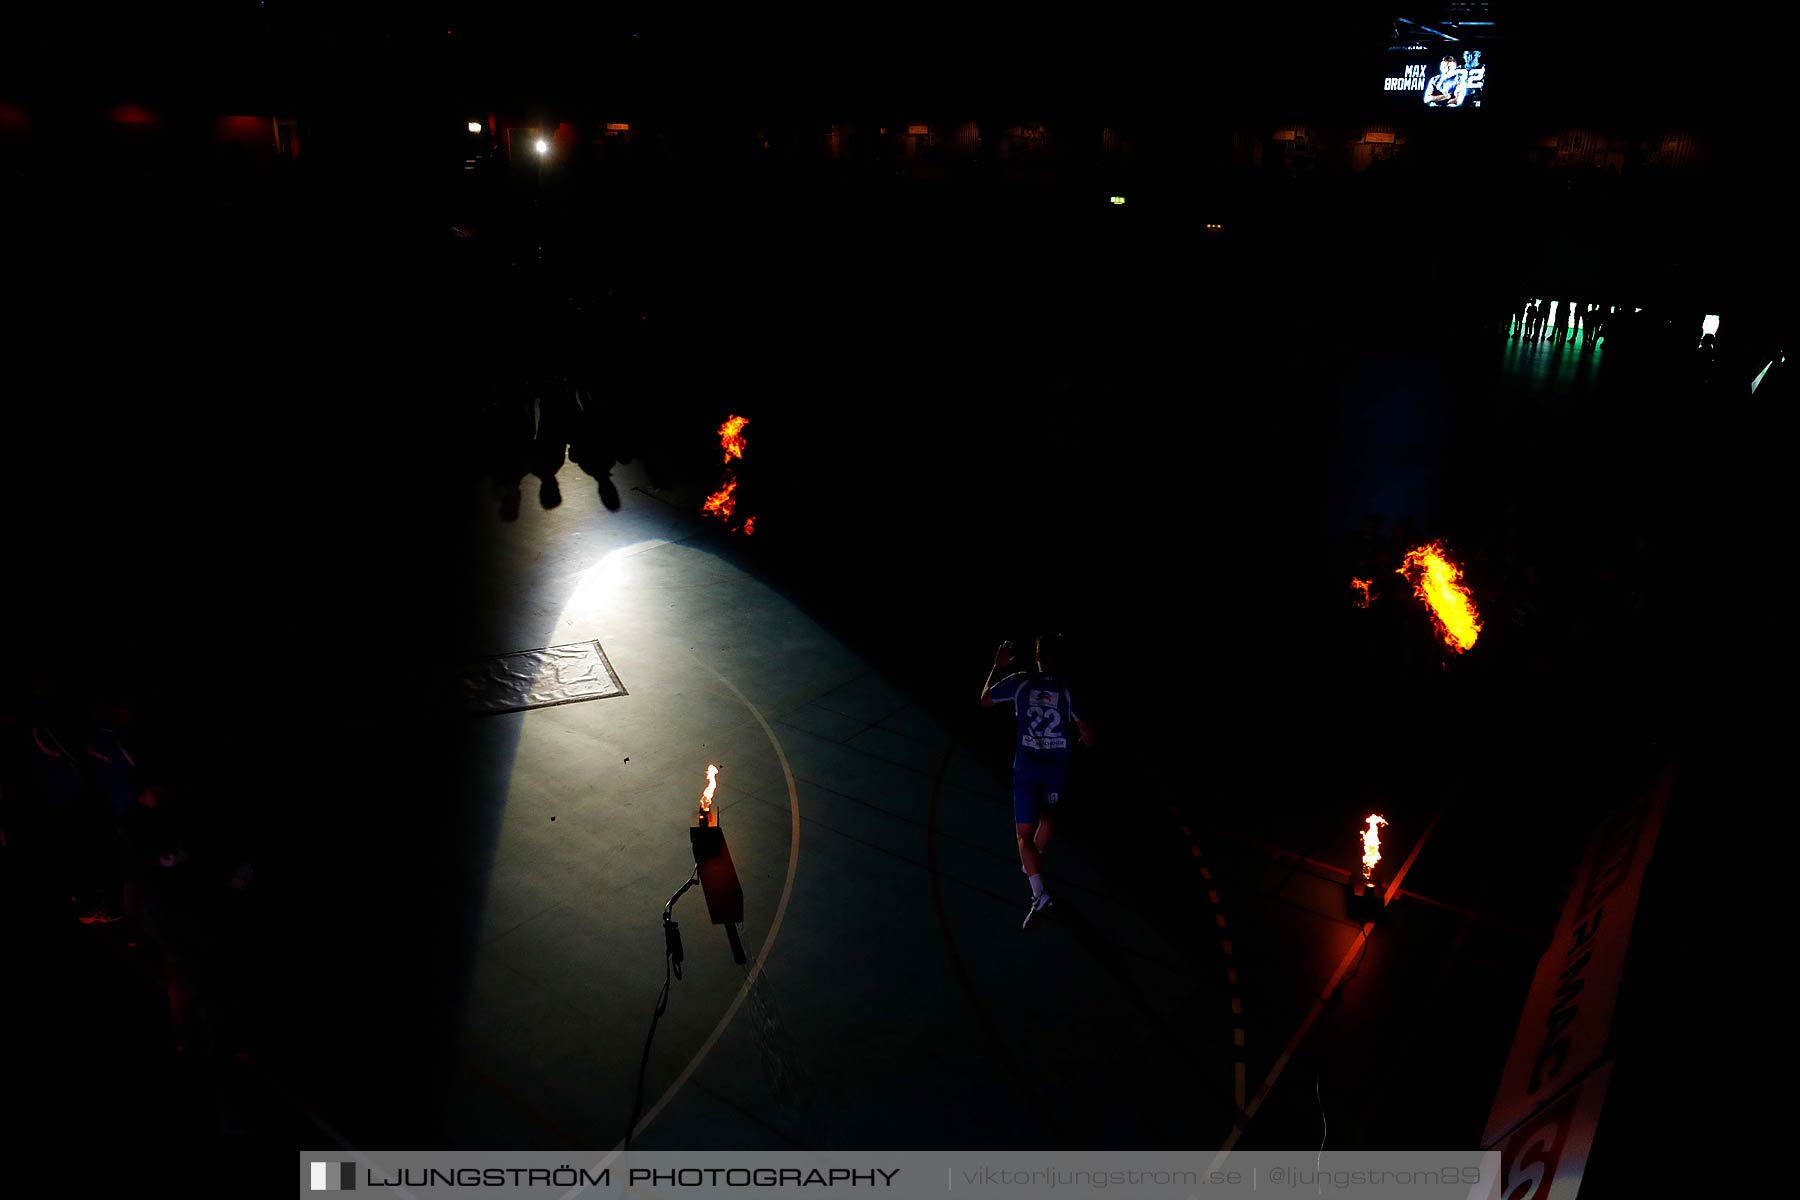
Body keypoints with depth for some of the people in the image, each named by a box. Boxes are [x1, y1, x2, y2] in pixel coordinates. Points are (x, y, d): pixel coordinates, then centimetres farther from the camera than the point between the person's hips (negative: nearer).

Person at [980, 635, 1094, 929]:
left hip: (1027, 766, -2)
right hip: (1056, 766, 2)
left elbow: (985, 700, 6)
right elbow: (1086, 731, -7)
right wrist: (1086, 744, 17)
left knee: (1024, 833, 1)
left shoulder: (1021, 682, -8)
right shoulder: (1067, 690, -8)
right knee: (1046, 817, 28)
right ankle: (1033, 865, 49)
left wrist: (997, 667, 16)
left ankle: (1039, 894, -14)